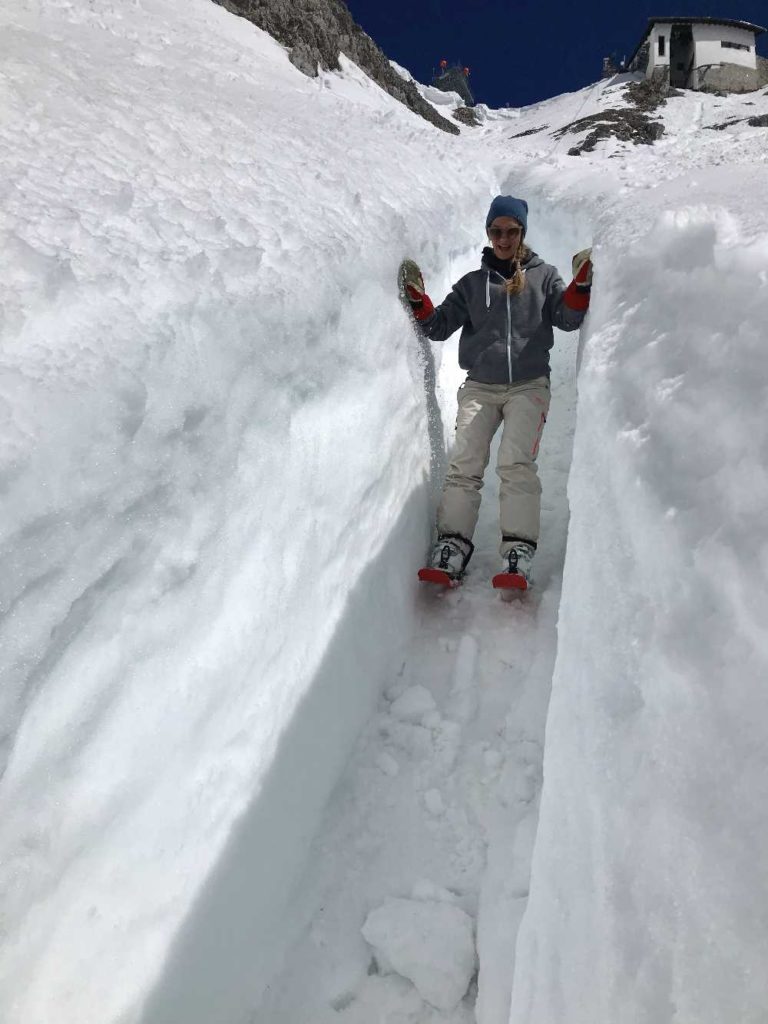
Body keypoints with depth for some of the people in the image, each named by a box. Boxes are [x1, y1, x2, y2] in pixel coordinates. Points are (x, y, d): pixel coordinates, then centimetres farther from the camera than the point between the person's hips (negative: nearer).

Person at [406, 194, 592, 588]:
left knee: (517, 464, -20)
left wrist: (580, 285, -12)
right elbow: (439, 327, 13)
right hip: (480, 387, 2)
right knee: (463, 465, -15)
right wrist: (417, 299, -2)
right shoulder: (472, 283, 18)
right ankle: (450, 550, -16)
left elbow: (568, 319, 4)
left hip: (529, 386, -1)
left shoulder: (543, 276, 15)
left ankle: (518, 557, -23)